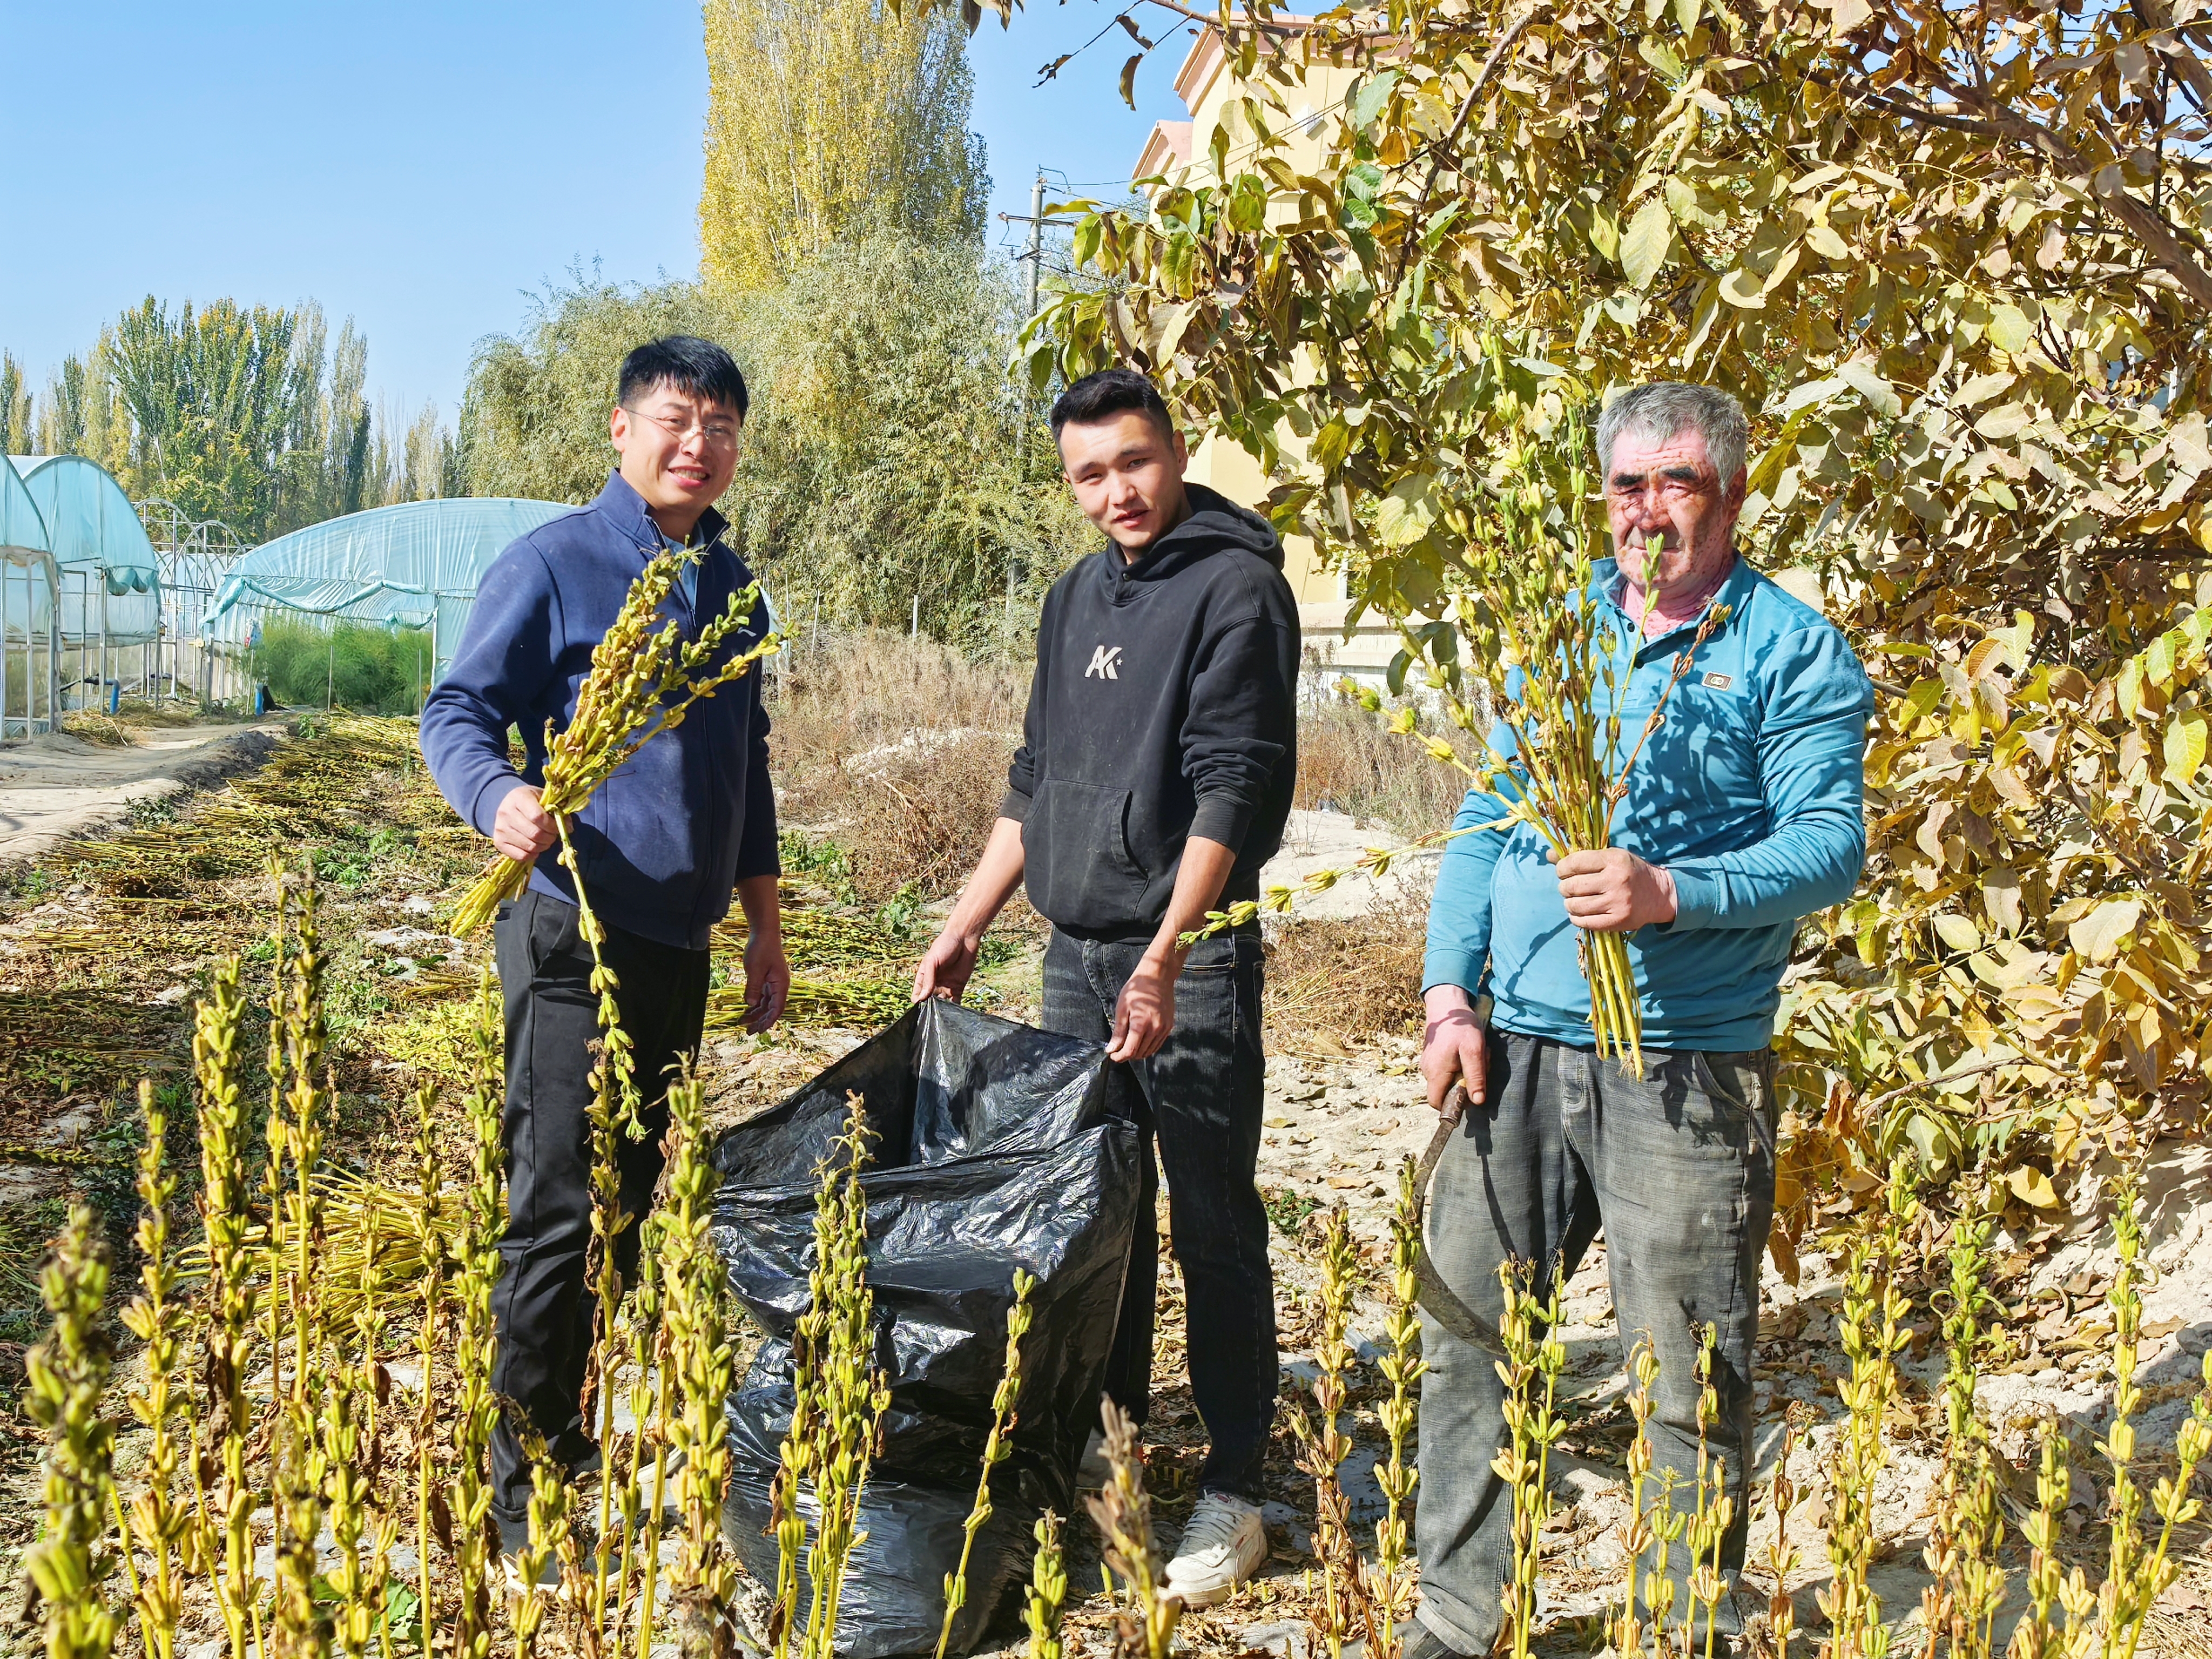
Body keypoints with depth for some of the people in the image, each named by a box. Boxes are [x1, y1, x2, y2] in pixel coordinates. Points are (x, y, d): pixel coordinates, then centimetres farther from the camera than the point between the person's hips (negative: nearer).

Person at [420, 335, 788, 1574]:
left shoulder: (732, 586, 14)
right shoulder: (553, 564, -5)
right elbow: (458, 712, -6)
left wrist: (765, 926, 21)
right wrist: (500, 798, -28)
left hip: (680, 938, 7)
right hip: (574, 928, -7)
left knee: (629, 1202, 13)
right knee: (561, 1207, -6)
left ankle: (579, 1443, 26)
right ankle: (527, 1496, 5)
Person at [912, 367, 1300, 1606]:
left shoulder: (1237, 587, -9)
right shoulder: (1078, 597, 15)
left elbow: (1230, 788, -17)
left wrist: (1164, 959, -24)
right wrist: (965, 929, 15)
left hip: (1189, 957, -7)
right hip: (1075, 949, 7)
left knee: (1214, 1224, 0)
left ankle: (1235, 1493, 10)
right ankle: (1109, 1438, 28)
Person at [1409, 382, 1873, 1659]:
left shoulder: (1793, 652, -2)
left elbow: (1831, 845, -11)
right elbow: (1483, 822, 13)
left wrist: (1671, 893, -27)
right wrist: (1451, 992, 3)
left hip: (1685, 1066, -5)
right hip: (1513, 1050, 5)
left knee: (1693, 1372, 5)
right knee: (1465, 1334, 10)